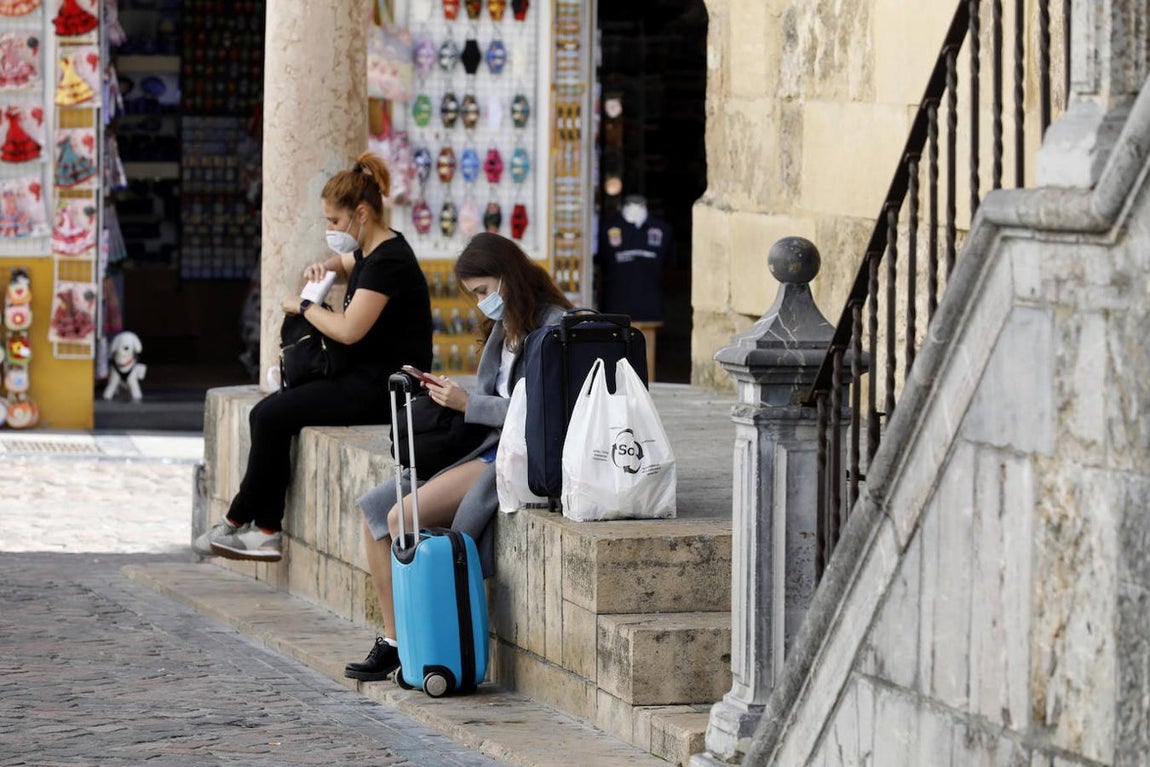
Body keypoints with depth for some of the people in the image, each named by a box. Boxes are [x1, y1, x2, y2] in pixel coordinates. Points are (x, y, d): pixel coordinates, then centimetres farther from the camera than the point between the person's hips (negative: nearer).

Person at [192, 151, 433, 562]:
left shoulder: (388, 260, -18)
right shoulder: (370, 249, 14)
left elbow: (349, 329, -25)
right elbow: (345, 263, 40)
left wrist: (303, 307, -8)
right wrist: (325, 267, 16)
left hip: (383, 387, -11)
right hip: (364, 378, 11)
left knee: (272, 417, -14)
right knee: (267, 413, -2)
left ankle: (237, 520, 0)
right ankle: (267, 530, -8)